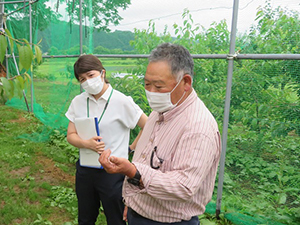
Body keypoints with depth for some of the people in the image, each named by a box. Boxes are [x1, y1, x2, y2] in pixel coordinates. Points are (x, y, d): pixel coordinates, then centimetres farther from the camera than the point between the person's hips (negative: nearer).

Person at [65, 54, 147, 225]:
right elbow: (71, 135, 2)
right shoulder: (78, 102, 1)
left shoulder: (121, 101, -14)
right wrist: (87, 143, -17)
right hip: (84, 170, 5)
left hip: (112, 172, -4)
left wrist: (131, 148, -7)